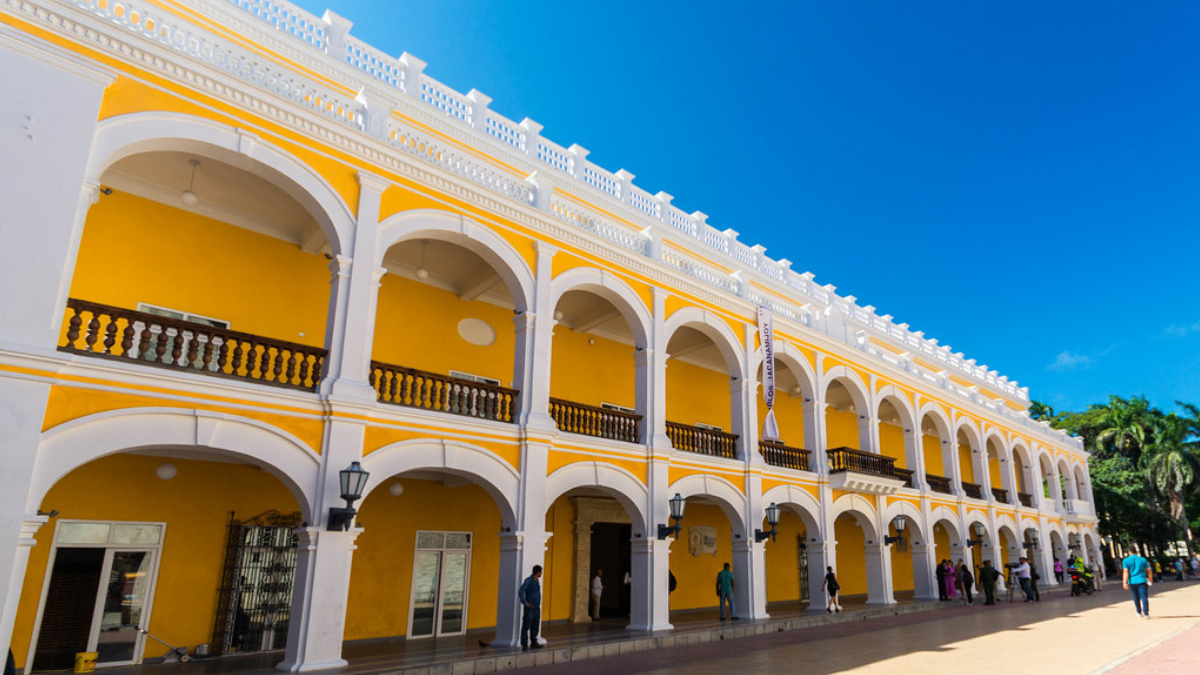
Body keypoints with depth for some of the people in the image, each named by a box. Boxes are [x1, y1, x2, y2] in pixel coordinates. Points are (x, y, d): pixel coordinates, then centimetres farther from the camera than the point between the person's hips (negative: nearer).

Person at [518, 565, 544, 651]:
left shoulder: (536, 580, 9)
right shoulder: (528, 580, -16)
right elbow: (521, 592, -27)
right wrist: (525, 603, -19)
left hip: (537, 608, 8)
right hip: (529, 608, -8)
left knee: (535, 627, 13)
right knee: (526, 627, -3)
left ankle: (534, 643, 22)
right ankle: (524, 645, 3)